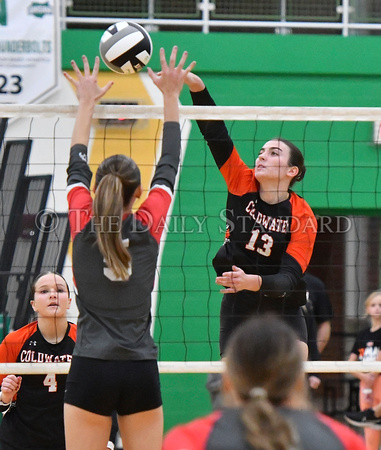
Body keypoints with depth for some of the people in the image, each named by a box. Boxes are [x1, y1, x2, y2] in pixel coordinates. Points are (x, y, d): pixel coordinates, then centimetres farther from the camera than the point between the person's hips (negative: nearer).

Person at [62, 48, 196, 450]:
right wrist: (170, 97, 23)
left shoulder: (83, 225, -1)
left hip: (90, 370, -1)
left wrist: (87, 102, 28)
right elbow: (168, 166, 14)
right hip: (142, 371, 1)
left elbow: (77, 167, 16)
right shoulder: (149, 226, 0)